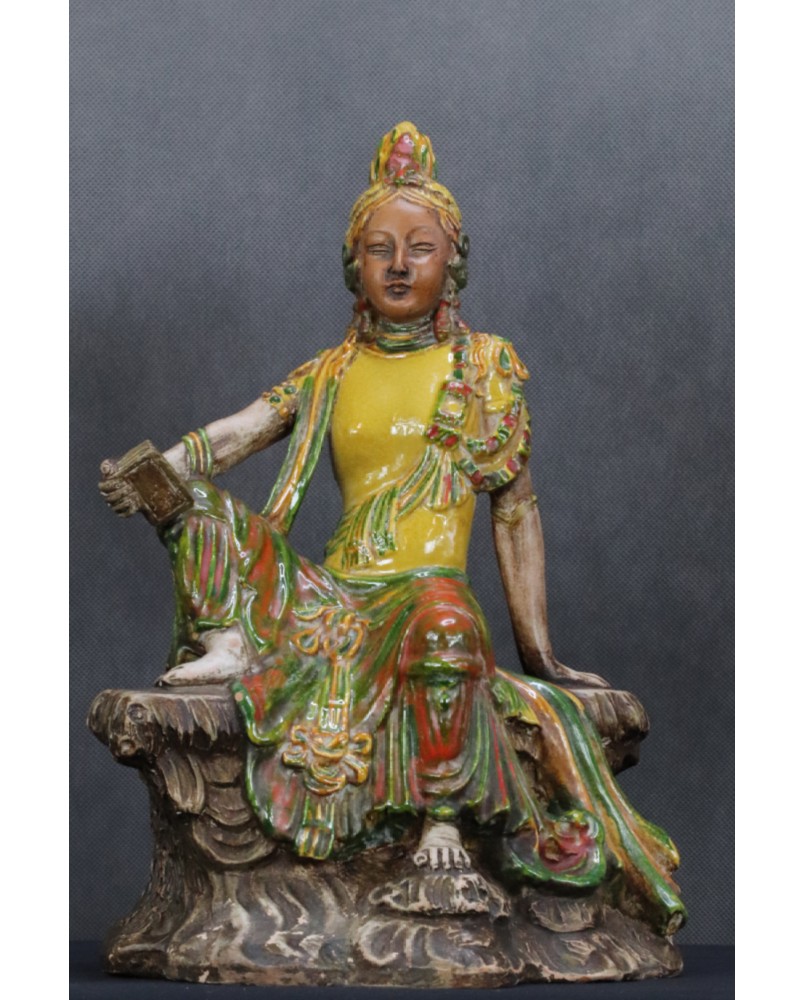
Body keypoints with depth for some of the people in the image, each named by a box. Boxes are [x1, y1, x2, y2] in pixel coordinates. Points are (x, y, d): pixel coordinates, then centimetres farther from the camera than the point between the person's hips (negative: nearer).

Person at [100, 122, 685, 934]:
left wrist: (538, 649, 5)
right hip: (334, 596, 4)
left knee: (441, 610, -41)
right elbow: (235, 433, -1)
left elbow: (515, 509, 9)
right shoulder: (329, 374, 15)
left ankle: (444, 820, -29)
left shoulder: (488, 365, 10)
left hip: (431, 595, -4)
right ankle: (233, 648, -25)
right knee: (197, 503, -9)